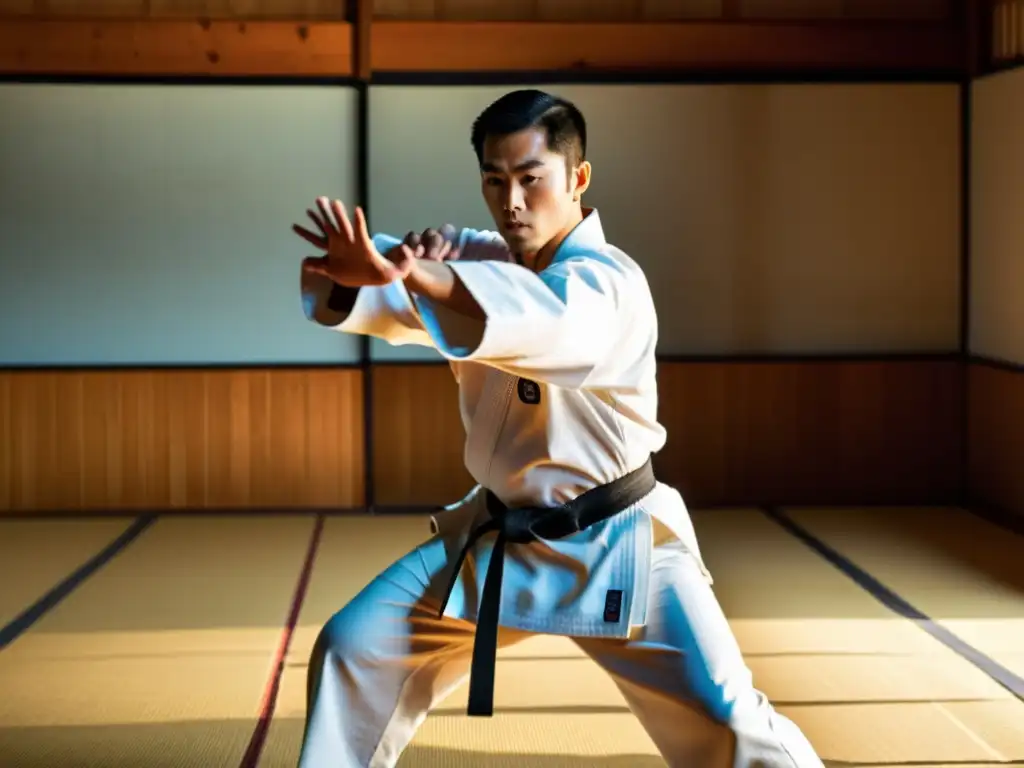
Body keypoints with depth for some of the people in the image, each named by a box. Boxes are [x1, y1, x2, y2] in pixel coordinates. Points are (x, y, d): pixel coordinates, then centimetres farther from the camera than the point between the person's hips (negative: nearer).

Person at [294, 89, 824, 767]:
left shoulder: (610, 285, -21)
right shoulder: (478, 261, -1)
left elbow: (536, 316, -44)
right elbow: (368, 295, -15)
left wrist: (402, 271, -60)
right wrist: (353, 270, -41)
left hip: (613, 546, -6)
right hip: (497, 538, 6)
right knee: (355, 650, 4)